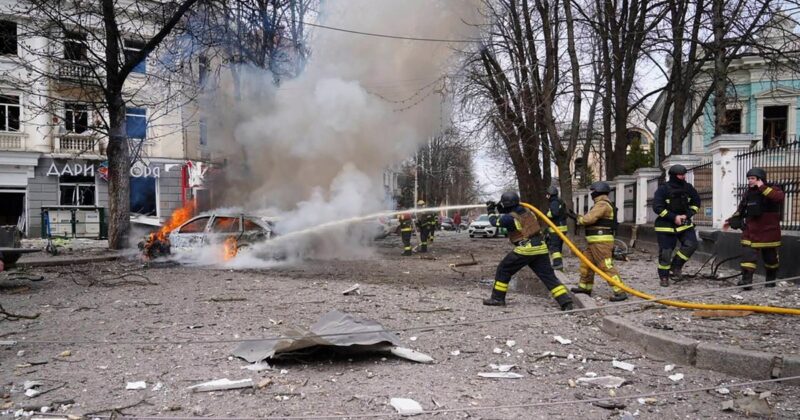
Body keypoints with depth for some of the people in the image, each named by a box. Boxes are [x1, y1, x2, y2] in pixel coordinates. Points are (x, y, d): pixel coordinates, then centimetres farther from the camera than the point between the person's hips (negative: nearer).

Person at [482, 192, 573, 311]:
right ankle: (566, 301, -5)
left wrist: (491, 211, 28)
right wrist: (498, 208, 28)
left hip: (525, 249, -6)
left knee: (503, 270, 10)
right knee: (549, 276, 5)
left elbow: (495, 221, 10)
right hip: (541, 248, 6)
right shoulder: (527, 211, 12)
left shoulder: (510, 218, -9)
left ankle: (497, 298, 15)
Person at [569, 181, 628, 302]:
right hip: (595, 242, 11)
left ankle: (620, 292, -13)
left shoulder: (602, 204, -15)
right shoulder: (601, 204, 20)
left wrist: (578, 218, -3)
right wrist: (576, 216, 17)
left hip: (601, 242, -11)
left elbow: (588, 219, -22)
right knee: (586, 262, 18)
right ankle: (585, 287, 29)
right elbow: (591, 219, 21)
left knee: (606, 266, -13)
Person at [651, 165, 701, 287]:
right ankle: (663, 277, 13)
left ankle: (676, 266, 3)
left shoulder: (688, 188, 0)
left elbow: (696, 203, 10)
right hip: (666, 225, -4)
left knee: (691, 244, -15)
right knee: (665, 251, -1)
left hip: (684, 223, 4)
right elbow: (657, 208, -16)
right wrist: (674, 217, -20)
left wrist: (687, 215, -7)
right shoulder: (663, 190, -13)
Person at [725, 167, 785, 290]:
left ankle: (771, 279, 28)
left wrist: (763, 188, -28)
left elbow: (780, 197, -32)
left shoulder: (772, 189, -7)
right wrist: (731, 221, 19)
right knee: (748, 254, -8)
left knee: (770, 257, 10)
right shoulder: (749, 193, 9)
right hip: (751, 231, 4)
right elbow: (741, 209, 20)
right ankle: (746, 280, -11)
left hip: (769, 231, -4)